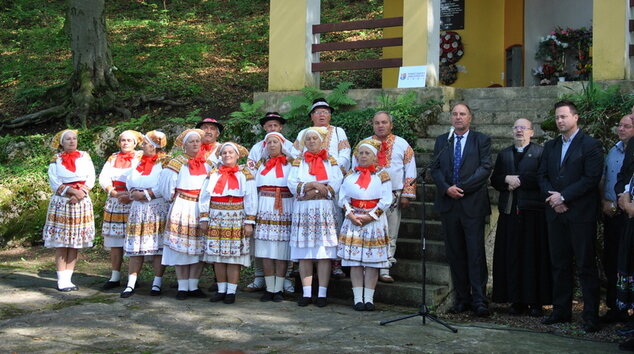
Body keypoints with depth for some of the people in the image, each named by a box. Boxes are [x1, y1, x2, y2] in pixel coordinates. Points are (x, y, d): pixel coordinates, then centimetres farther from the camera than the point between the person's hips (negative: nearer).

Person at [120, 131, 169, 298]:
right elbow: (129, 180, 14)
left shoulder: (164, 163, -5)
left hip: (158, 209, -6)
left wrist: (145, 194, -14)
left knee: (158, 247, -3)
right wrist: (134, 192, -6)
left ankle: (157, 284, 5)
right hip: (138, 209, 6)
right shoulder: (140, 162, 17)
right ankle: (131, 284, 6)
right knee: (135, 247, 4)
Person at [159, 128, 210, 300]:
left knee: (198, 249, 3)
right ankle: (182, 287, 4)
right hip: (182, 209, -4)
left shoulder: (206, 164, 11)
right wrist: (172, 198, 1)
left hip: (202, 210, 4)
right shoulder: (177, 163, -1)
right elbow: (166, 182, -7)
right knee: (181, 249, -2)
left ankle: (193, 286, 10)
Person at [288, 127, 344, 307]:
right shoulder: (298, 162, 14)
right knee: (304, 253, -1)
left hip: (325, 210, -1)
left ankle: (322, 294, -3)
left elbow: (336, 184, -4)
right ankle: (306, 293, 2)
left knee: (324, 253, -5)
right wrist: (313, 185, -12)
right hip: (303, 210, 1)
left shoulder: (330, 161, 11)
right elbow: (292, 185, -1)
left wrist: (315, 192, -12)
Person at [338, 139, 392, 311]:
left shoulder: (382, 175, 2)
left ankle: (368, 298, 2)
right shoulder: (350, 175, 11)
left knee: (372, 261, -2)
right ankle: (358, 298, 3)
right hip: (353, 220, 2)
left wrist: (370, 216, -11)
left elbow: (386, 200, -5)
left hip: (375, 221, -2)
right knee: (354, 261, -1)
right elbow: (343, 197, 6)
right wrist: (351, 214, -9)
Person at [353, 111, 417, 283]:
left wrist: (407, 195, -2)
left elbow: (410, 171, 5)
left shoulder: (402, 145, 7)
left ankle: (384, 271, 8)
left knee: (390, 235, 2)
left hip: (393, 196, 0)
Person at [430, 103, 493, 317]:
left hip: (473, 203, -3)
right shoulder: (442, 141, 14)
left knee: (476, 253, -5)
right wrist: (447, 188, -10)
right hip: (448, 203, 3)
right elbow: (435, 169, 8)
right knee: (455, 253, 5)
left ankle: (479, 300, -2)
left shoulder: (481, 140, 5)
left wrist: (462, 187, -13)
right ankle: (462, 298, 12)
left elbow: (485, 168, -5)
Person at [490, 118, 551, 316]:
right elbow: (494, 180, 12)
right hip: (509, 211, 4)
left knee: (534, 256, -2)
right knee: (512, 257, 3)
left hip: (533, 212, -4)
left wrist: (517, 179, -10)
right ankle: (517, 300, 9)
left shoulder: (540, 153, 2)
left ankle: (536, 301, 4)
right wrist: (507, 180, -7)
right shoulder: (504, 155, 18)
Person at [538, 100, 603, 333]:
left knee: (586, 266, -3)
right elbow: (543, 176, 12)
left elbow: (592, 178, -12)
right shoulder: (550, 146, 15)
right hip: (556, 214, 6)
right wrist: (552, 197, -7)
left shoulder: (591, 145, -4)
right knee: (559, 265, 10)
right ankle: (561, 311, 18)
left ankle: (591, 316, 3)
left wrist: (563, 196, -14)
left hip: (581, 215, -6)